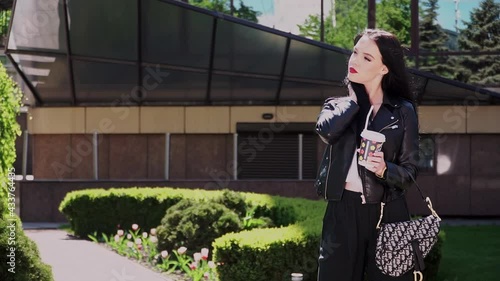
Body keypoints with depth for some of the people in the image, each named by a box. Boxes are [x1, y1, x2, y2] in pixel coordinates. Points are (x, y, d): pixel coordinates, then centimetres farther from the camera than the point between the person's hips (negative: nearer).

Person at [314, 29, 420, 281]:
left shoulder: (403, 111, 3)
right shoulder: (337, 106, 10)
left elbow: (410, 172, 2)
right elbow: (326, 131, -14)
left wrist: (384, 169, -18)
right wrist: (355, 99, -2)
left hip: (387, 215, -1)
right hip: (342, 213, 1)